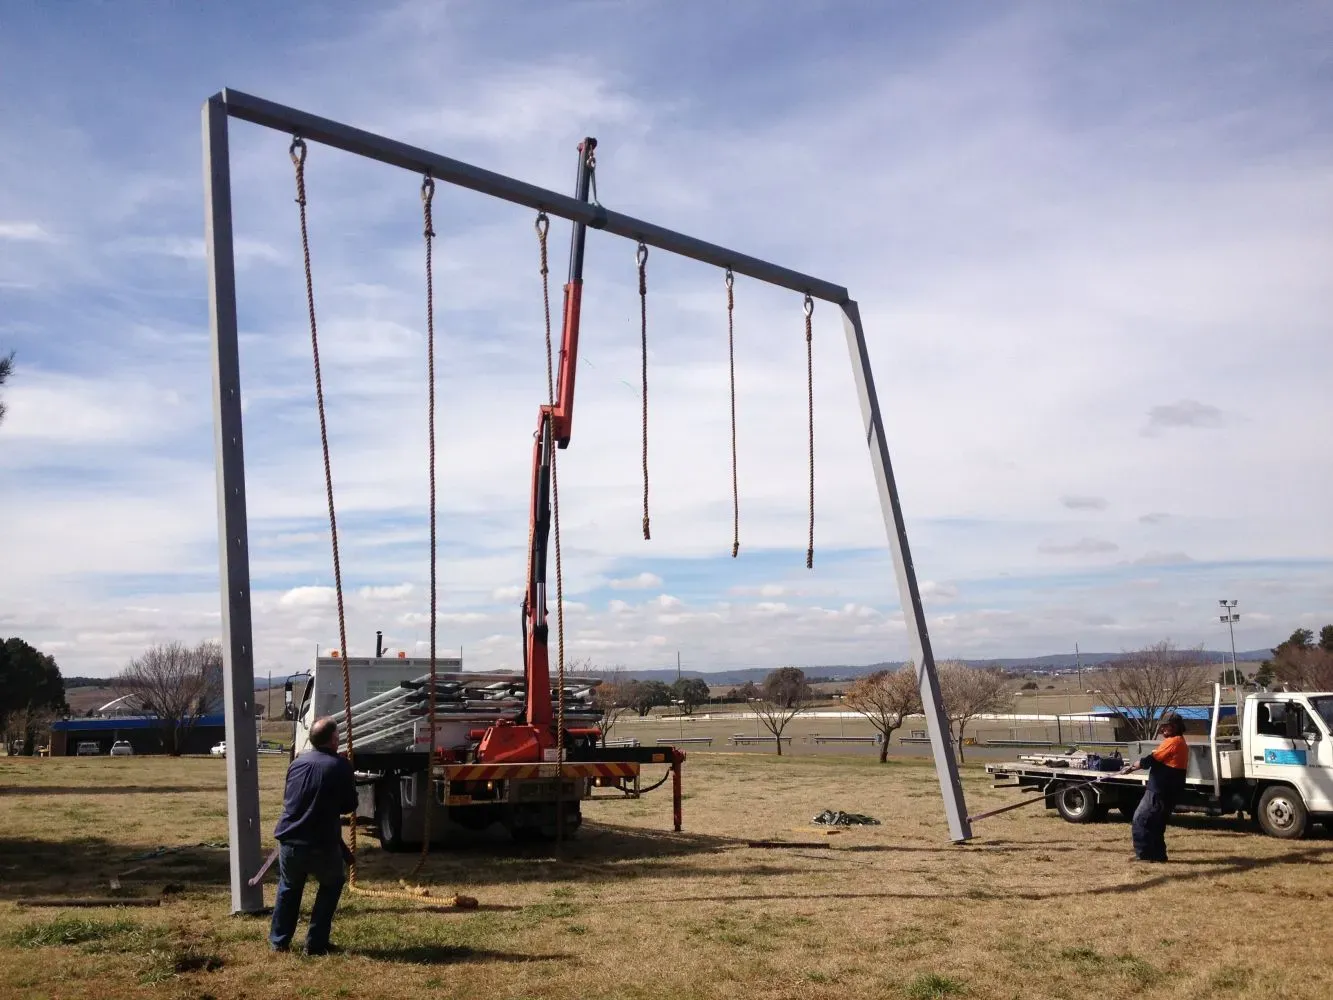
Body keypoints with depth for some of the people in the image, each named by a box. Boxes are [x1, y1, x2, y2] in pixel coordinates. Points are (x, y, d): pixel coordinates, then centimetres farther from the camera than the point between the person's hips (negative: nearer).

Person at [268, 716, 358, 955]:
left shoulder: (297, 763, 8)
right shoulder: (340, 765, -7)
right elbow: (350, 805, 3)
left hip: (289, 841, 4)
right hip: (323, 845, -4)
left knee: (289, 888, 29)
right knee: (331, 886, 21)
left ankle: (279, 941, 30)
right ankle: (316, 943, 17)